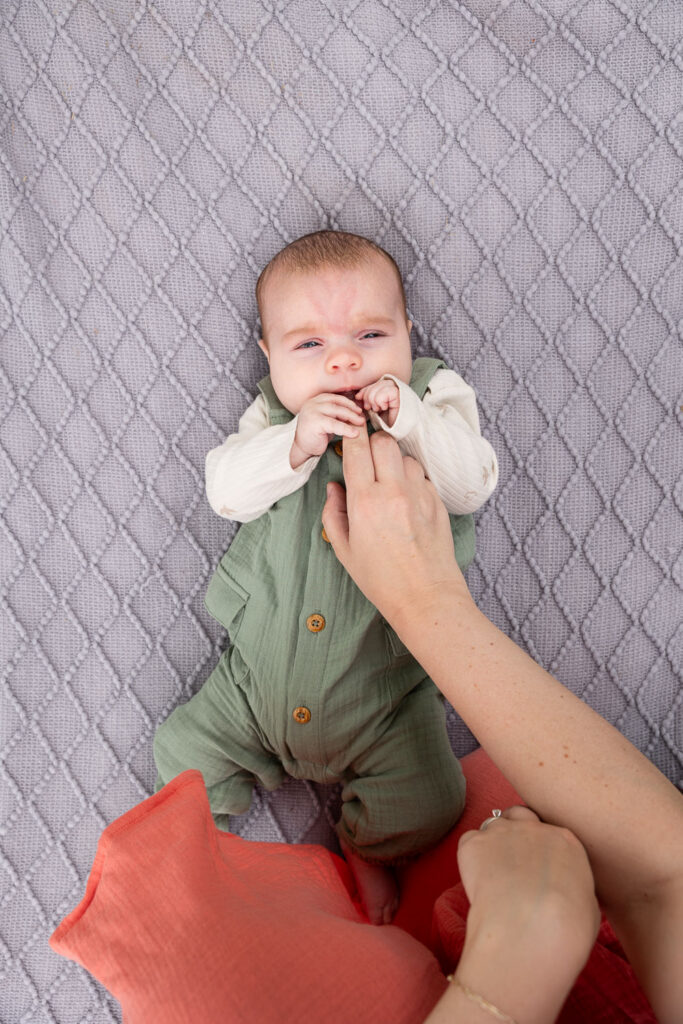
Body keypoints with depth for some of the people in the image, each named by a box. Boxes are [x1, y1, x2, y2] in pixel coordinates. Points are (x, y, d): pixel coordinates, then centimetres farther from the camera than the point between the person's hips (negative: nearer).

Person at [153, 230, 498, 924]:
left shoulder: (434, 396, -3)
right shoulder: (275, 413, 0)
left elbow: (472, 486, -16)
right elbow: (225, 491, -14)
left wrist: (411, 421, -29)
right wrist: (296, 441, -29)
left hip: (382, 692, -1)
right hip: (261, 676, 2)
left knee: (427, 803, -8)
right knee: (182, 750, 6)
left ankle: (364, 845, 24)